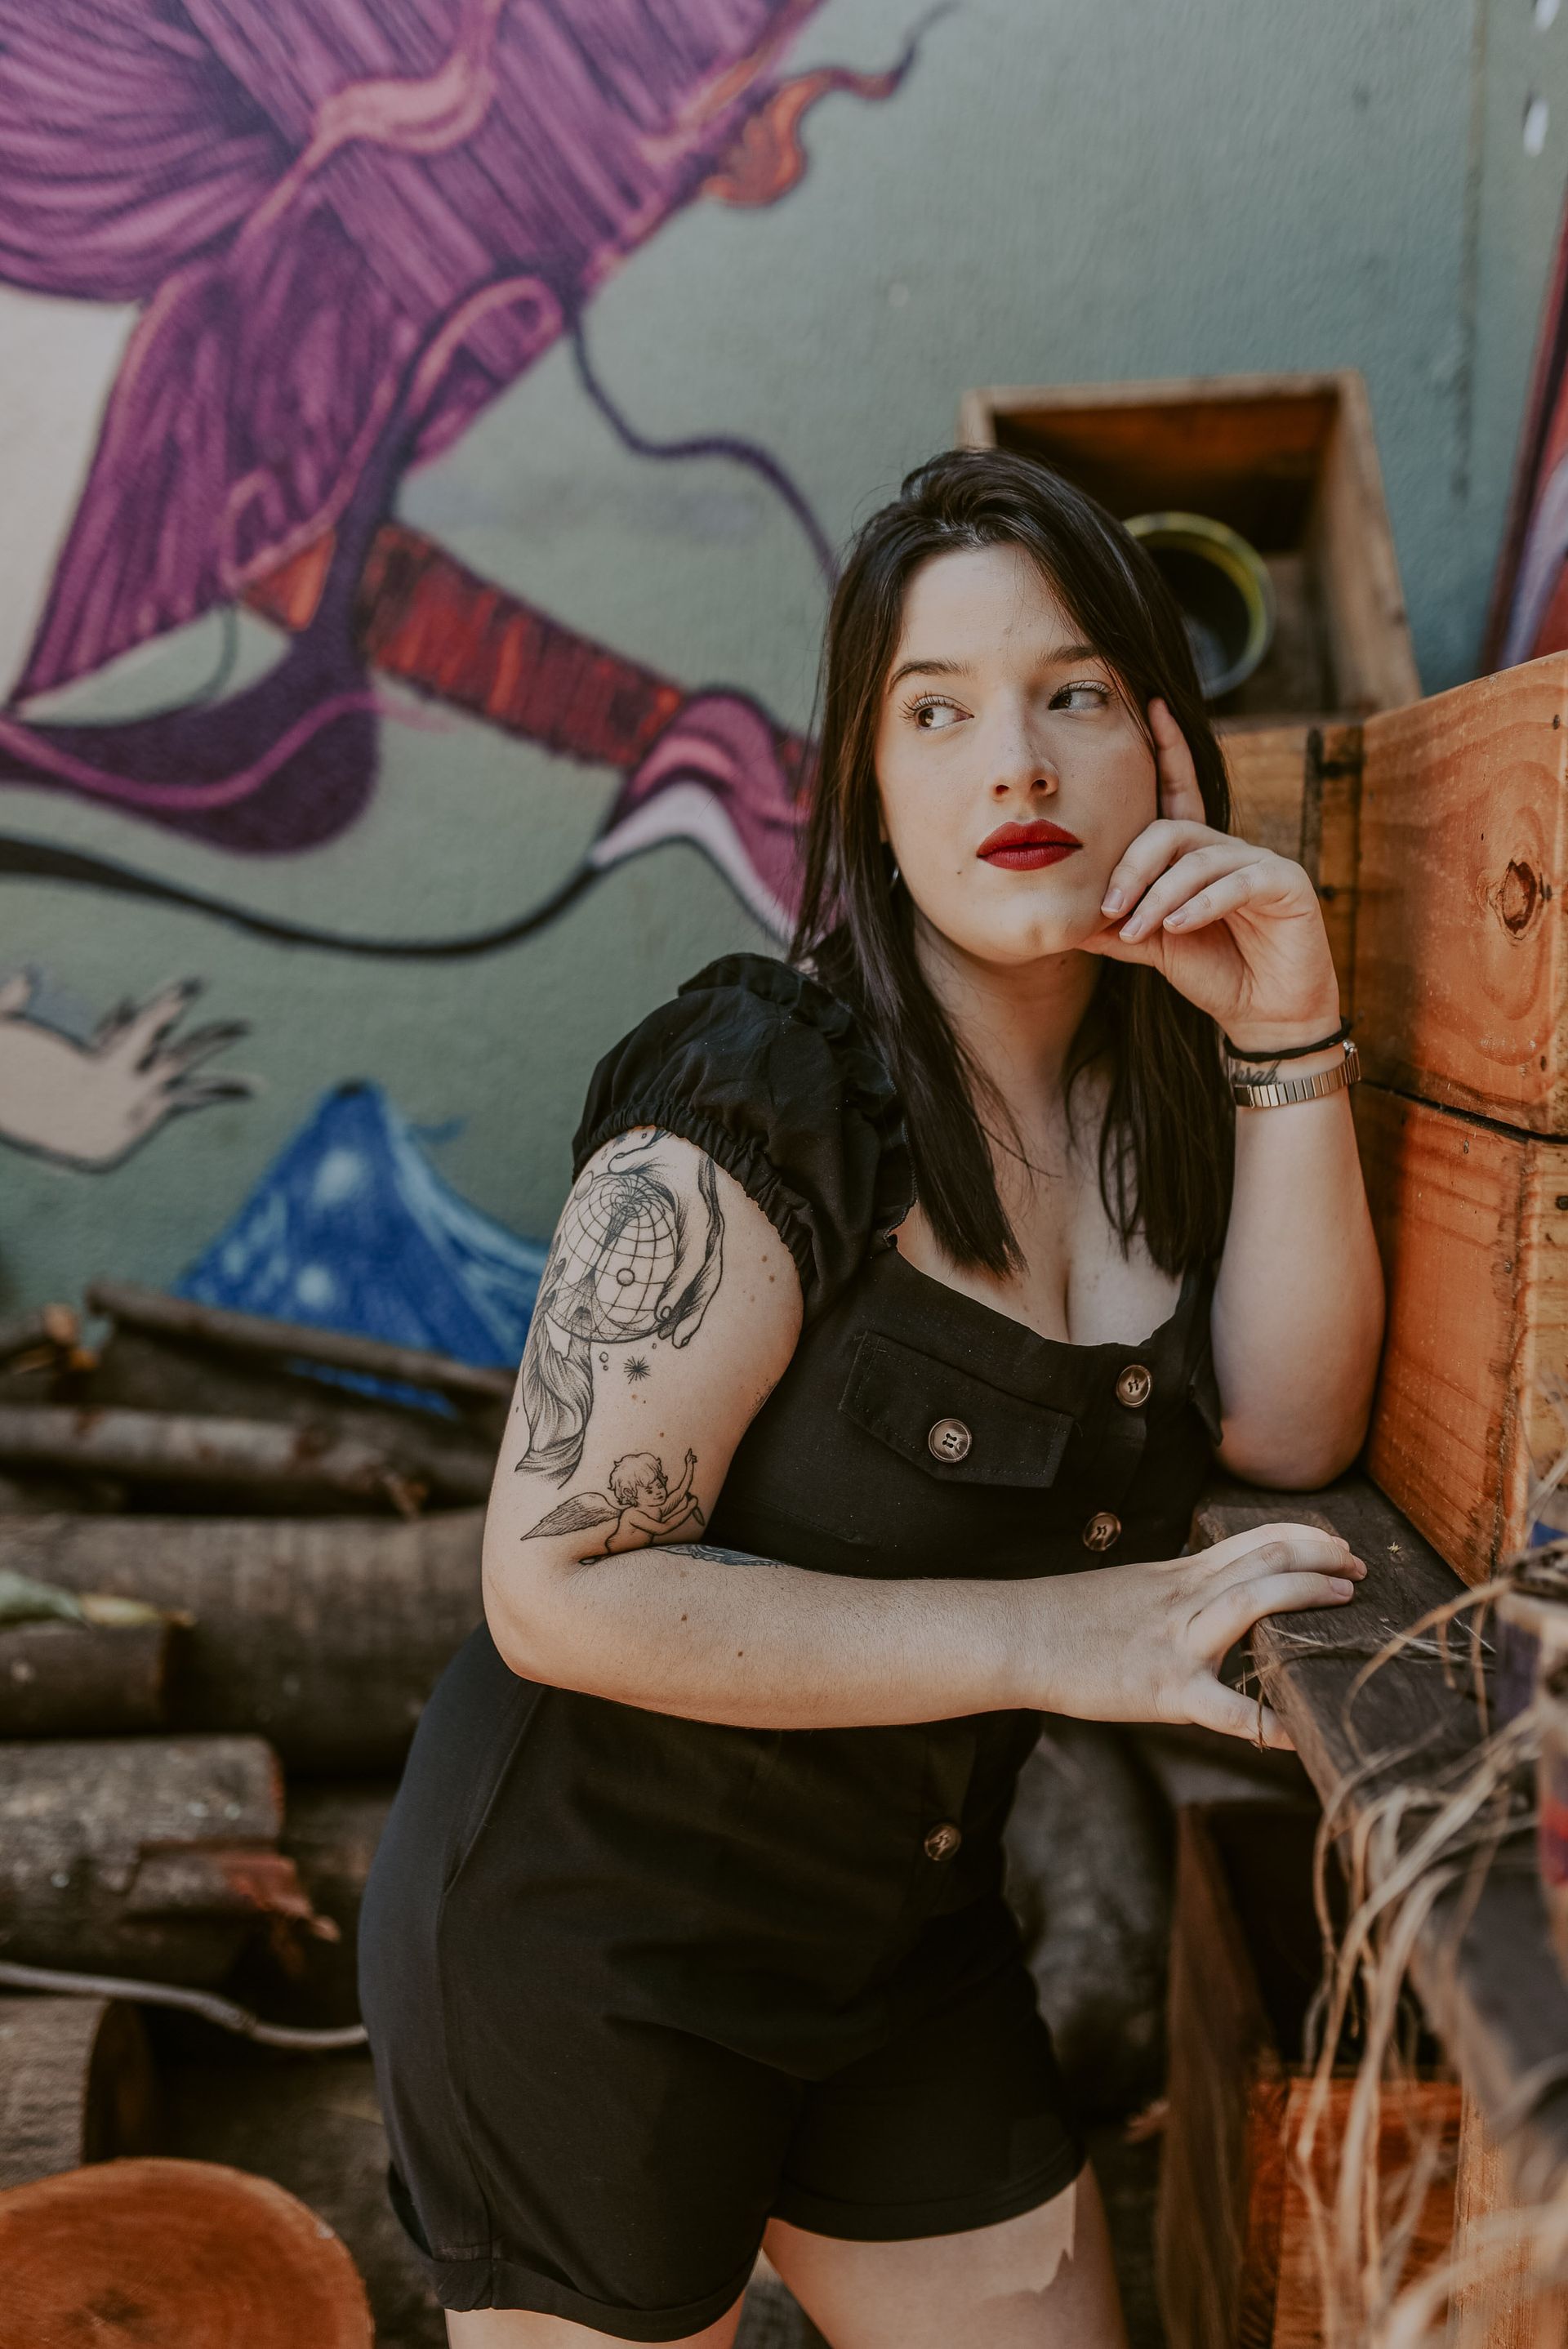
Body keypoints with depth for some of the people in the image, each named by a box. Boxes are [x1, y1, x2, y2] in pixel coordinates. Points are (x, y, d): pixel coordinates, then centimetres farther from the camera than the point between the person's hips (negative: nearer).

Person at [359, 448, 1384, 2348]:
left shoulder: (1155, 1091, 0)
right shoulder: (757, 1100, -23)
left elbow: (1289, 1428, -8)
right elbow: (564, 1587, -25)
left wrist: (1290, 1039, -17)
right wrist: (1047, 1637, -25)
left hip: (899, 1940, 7)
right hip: (584, 1952, -6)